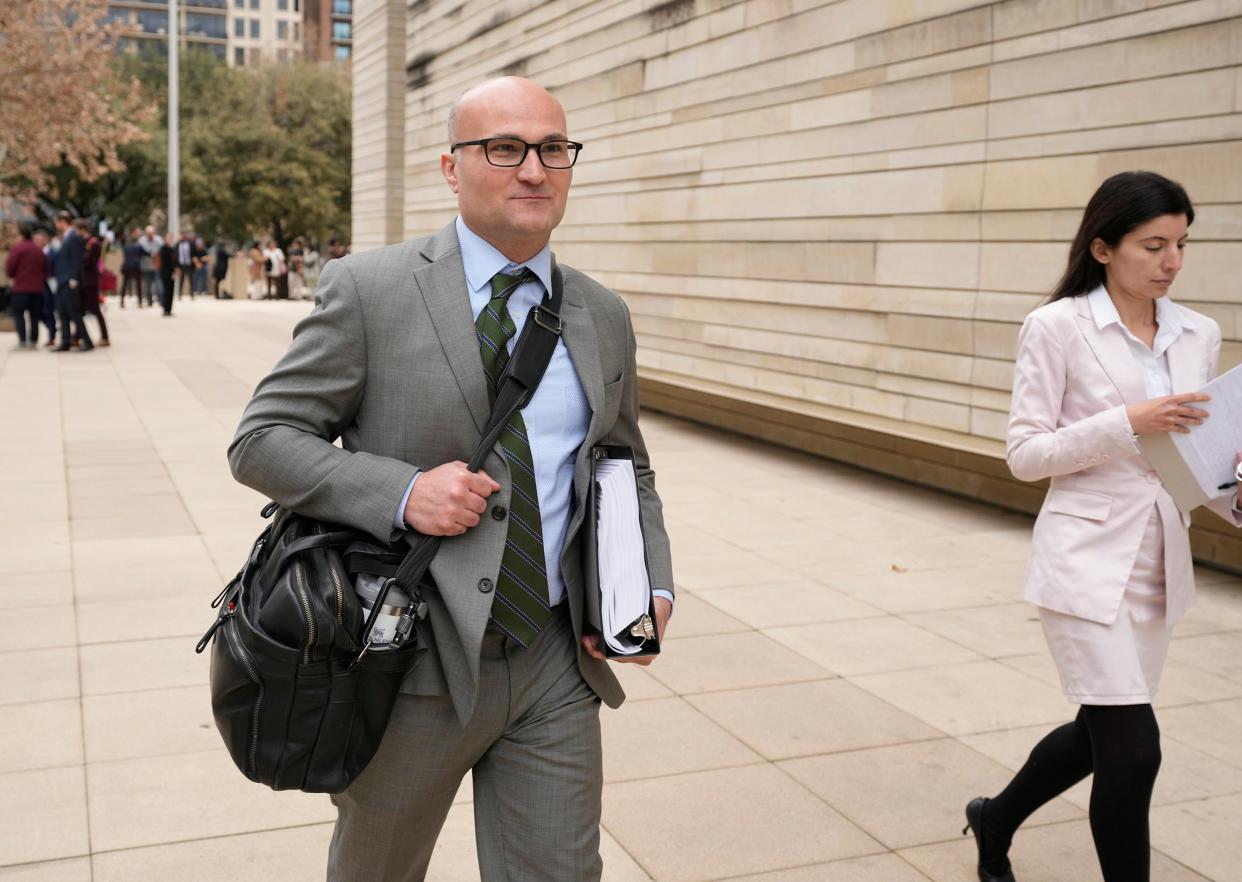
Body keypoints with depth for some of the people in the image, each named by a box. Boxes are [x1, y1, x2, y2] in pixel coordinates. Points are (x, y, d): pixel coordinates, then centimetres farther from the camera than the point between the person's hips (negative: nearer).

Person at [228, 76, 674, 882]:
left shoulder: (604, 317, 6)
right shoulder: (369, 290, -8)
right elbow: (261, 440, -6)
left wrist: (654, 588, 1)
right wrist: (400, 491, -22)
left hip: (558, 667, 3)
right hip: (415, 666, -3)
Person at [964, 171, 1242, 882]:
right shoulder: (1058, 327, -9)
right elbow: (1026, 454, -11)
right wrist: (1126, 422, -23)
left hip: (1160, 566, 6)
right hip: (1088, 562, -6)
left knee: (1101, 733, 18)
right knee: (1134, 750, -6)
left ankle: (996, 821, 44)